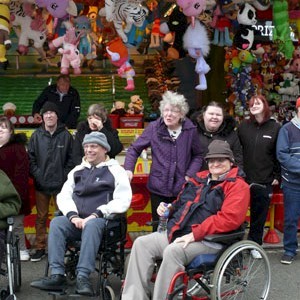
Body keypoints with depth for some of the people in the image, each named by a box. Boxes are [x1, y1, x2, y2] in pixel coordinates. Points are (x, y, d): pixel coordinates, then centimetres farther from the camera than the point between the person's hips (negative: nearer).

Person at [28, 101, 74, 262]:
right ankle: (40, 248, 18)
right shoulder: (36, 136, 4)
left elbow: (71, 158, 1)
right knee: (41, 217, 8)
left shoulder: (66, 135, 0)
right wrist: (36, 175, -6)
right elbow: (31, 158, 4)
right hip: (41, 184, 1)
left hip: (61, 184, -1)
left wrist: (65, 176, -6)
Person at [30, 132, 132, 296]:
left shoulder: (115, 171, 5)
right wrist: (73, 215, -7)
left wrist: (96, 215, -16)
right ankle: (57, 275, -30)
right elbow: (63, 195, 13)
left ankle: (83, 277, -37)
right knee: (57, 222, -25)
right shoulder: (77, 170, 21)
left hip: (101, 221, -4)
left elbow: (123, 201, -7)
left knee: (91, 225, -37)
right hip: (77, 221, 4)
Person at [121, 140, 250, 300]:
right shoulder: (199, 179, 20)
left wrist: (194, 234, -22)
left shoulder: (238, 186, -5)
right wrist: (168, 209, 9)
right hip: (177, 233, 8)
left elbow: (229, 219, -20)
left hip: (207, 240, -8)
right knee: (141, 244, -9)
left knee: (172, 251, -33)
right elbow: (181, 203, 33)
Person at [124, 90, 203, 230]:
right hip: (158, 189, 0)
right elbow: (134, 149, 4)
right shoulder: (154, 128, -5)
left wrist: (189, 175, -6)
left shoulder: (190, 130, -3)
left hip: (182, 190, 0)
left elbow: (198, 156, 8)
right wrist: (128, 169, -11)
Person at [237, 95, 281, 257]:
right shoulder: (243, 126, 5)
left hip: (265, 181, 0)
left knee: (259, 214, 9)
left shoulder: (275, 128, 1)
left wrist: (277, 176, -1)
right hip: (243, 178, 1)